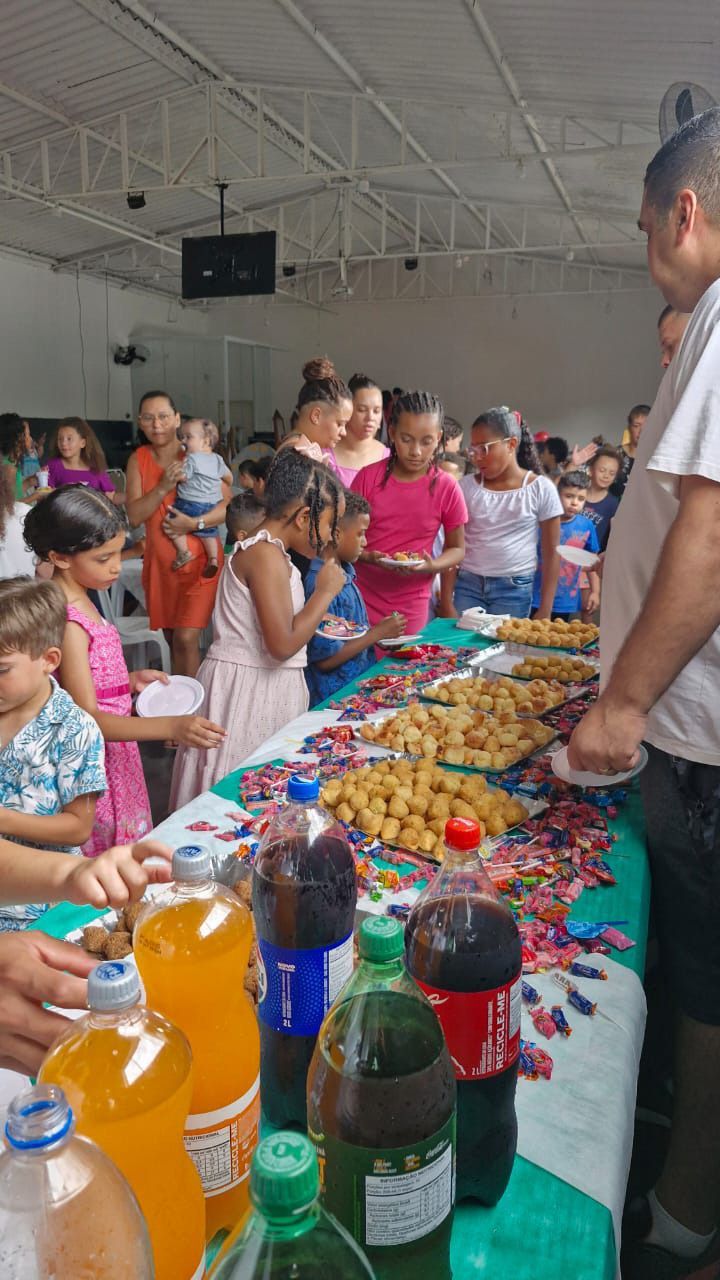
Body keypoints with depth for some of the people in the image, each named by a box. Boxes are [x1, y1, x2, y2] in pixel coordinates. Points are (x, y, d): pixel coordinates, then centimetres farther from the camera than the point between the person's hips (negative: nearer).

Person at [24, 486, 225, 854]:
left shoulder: (79, 601, 4)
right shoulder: (68, 624, -25)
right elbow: (88, 719, -26)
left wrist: (129, 680, 3)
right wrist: (173, 727, -34)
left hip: (115, 758, 9)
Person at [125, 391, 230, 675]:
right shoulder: (138, 460, 3)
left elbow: (230, 505, -9)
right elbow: (134, 517, -5)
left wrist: (194, 523, -22)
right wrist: (163, 487, -18)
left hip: (199, 559, -4)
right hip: (160, 562, 4)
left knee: (186, 639, -13)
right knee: (173, 640, 13)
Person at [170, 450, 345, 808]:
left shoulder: (263, 550, 14)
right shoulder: (268, 554, -17)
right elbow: (282, 644, -22)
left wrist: (320, 621, 15)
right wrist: (325, 592, -13)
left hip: (262, 688, 10)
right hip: (247, 690, -10)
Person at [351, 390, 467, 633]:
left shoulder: (447, 488, -5)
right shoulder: (368, 478, -4)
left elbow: (457, 549, 5)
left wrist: (431, 566, -16)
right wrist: (368, 557, -18)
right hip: (362, 599, 0)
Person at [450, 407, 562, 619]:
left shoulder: (541, 488, -4)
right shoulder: (466, 486, 1)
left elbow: (551, 554, -1)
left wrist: (545, 610, -3)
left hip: (515, 588, -2)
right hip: (467, 583, 2)